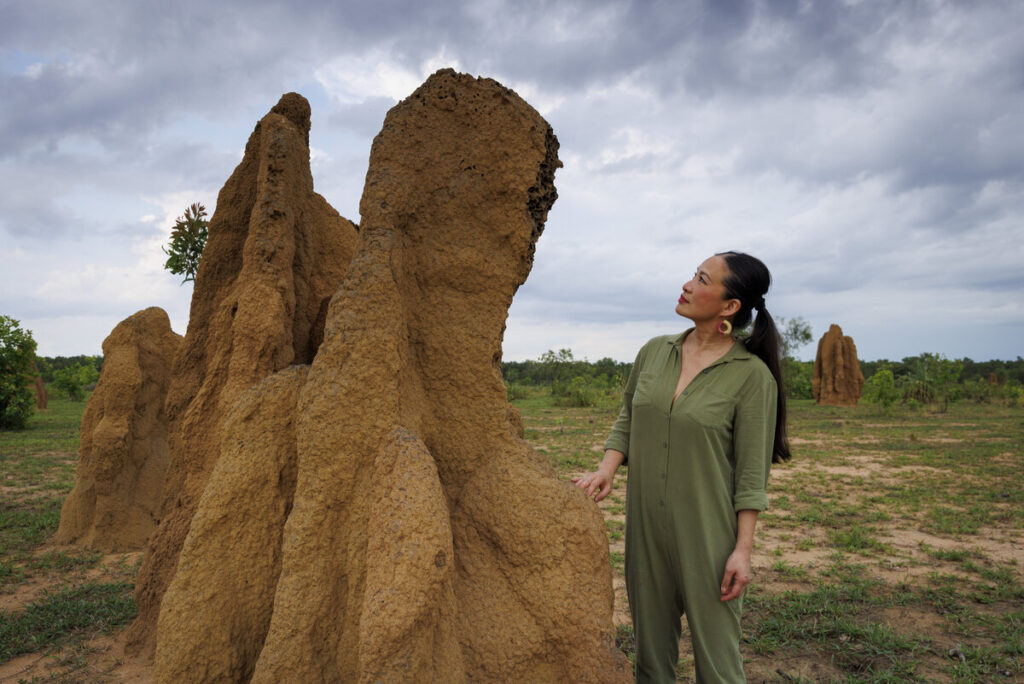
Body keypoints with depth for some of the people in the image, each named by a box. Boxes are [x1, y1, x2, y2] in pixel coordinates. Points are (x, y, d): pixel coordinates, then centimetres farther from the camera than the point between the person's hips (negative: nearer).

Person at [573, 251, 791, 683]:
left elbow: (751, 473, -10)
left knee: (715, 647, 11)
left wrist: (743, 549, -11)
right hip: (646, 524, 4)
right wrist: (607, 468, -5)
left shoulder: (752, 375, -12)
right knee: (650, 641, 19)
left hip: (708, 532, -4)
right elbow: (627, 420, 11)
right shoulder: (654, 352, 2)